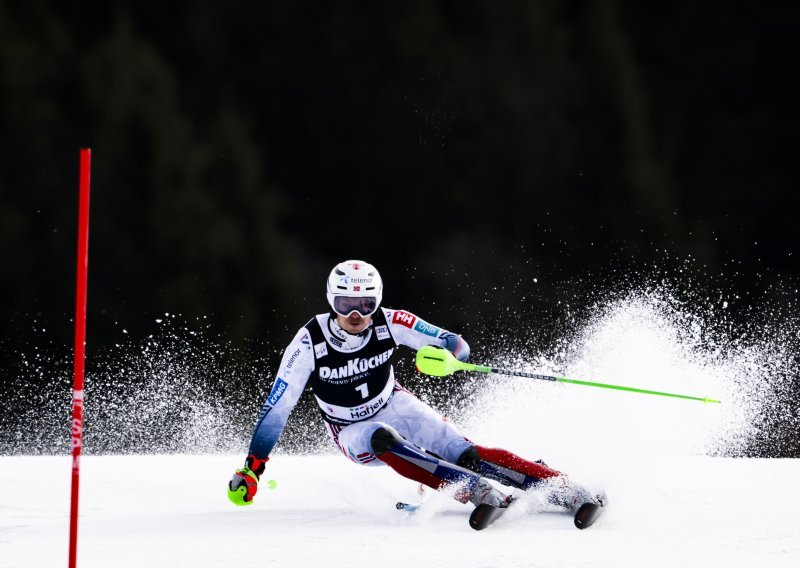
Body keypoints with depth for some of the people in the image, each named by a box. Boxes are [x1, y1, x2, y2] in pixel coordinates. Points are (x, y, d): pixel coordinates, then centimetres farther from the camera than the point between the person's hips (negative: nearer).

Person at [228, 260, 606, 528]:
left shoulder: (390, 324, -19)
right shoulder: (309, 343, -23)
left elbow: (458, 346, -14)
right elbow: (277, 409, -19)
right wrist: (252, 469, -23)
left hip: (395, 407, 1)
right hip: (353, 432, -1)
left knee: (465, 454, -21)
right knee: (383, 440, -37)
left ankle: (563, 489, -25)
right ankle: (474, 489, -47)